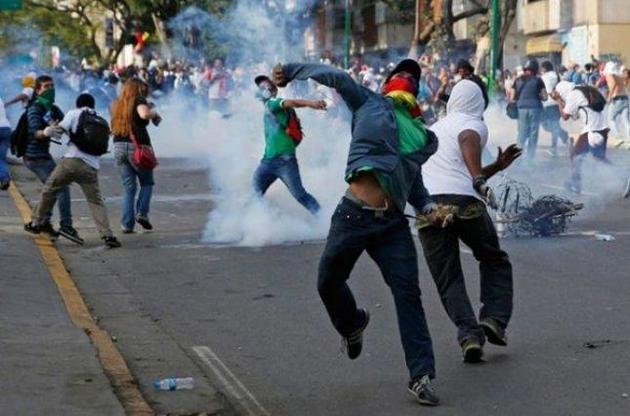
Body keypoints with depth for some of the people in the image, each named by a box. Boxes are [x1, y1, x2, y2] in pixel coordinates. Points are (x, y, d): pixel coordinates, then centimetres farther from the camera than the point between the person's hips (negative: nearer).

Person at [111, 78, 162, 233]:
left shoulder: (118, 104, 16)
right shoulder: (138, 100, -1)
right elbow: (144, 114, -23)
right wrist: (155, 113, -1)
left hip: (119, 146, 5)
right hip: (137, 146, -5)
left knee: (129, 187, 10)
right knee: (147, 182, 14)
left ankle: (127, 224, 1)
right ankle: (142, 213, -6)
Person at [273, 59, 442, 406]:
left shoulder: (423, 136, 18)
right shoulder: (369, 103, 9)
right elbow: (333, 76, 8)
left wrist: (427, 205, 8)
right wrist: (290, 71, 9)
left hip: (393, 223, 2)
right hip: (354, 215, -2)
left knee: (408, 294, -7)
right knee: (329, 283, 7)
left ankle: (421, 375, -5)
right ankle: (352, 325, 41)